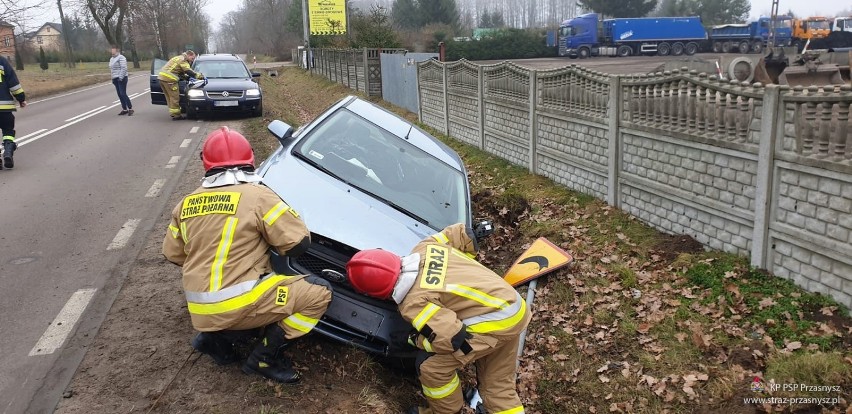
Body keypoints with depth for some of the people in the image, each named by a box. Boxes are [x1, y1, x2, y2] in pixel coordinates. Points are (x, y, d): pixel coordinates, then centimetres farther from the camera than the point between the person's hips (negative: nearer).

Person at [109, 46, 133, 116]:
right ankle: (124, 109, 13)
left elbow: (124, 68, -18)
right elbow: (111, 69, 23)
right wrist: (113, 78, 15)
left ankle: (130, 109, -6)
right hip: (115, 79, 9)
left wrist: (121, 77, -21)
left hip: (121, 79, -9)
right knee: (120, 95, 8)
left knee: (123, 94, -12)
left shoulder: (121, 58, -11)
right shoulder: (111, 59, 18)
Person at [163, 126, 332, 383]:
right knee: (319, 292, -1)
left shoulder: (186, 204, 8)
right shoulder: (256, 195, -9)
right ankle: (264, 358, 1)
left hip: (200, 311, 7)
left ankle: (215, 337, 16)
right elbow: (298, 242, -7)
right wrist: (268, 237, 13)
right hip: (239, 305, -7)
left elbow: (172, 253, 17)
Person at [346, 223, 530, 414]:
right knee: (498, 386, 17)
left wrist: (416, 339, -4)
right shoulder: (424, 247, 1)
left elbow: (454, 339, -23)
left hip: (495, 323, -9)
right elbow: (463, 233, 13)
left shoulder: (413, 304, -20)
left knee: (430, 366, 0)